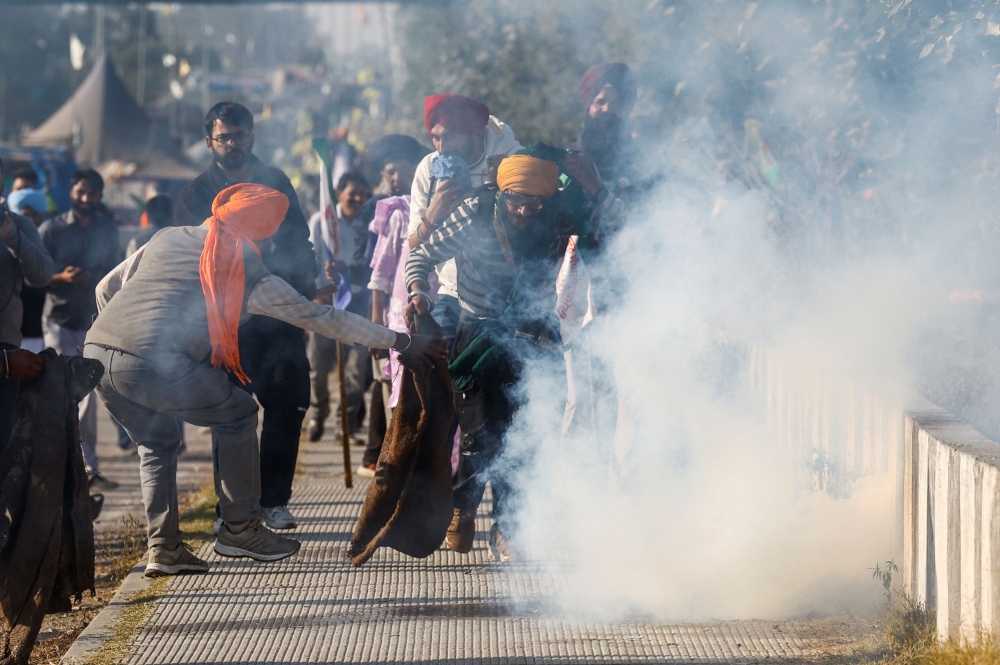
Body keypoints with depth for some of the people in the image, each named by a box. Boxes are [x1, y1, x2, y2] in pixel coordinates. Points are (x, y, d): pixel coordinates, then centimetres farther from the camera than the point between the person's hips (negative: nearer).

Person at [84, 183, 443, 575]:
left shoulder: (167, 238, 22)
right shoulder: (250, 276, 10)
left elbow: (106, 289, 26)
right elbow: (324, 319, 16)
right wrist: (400, 342, 24)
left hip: (96, 352, 6)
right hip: (154, 365, -6)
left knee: (158, 443, 26)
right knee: (236, 414, 17)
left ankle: (163, 549, 18)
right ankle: (240, 529, 19)